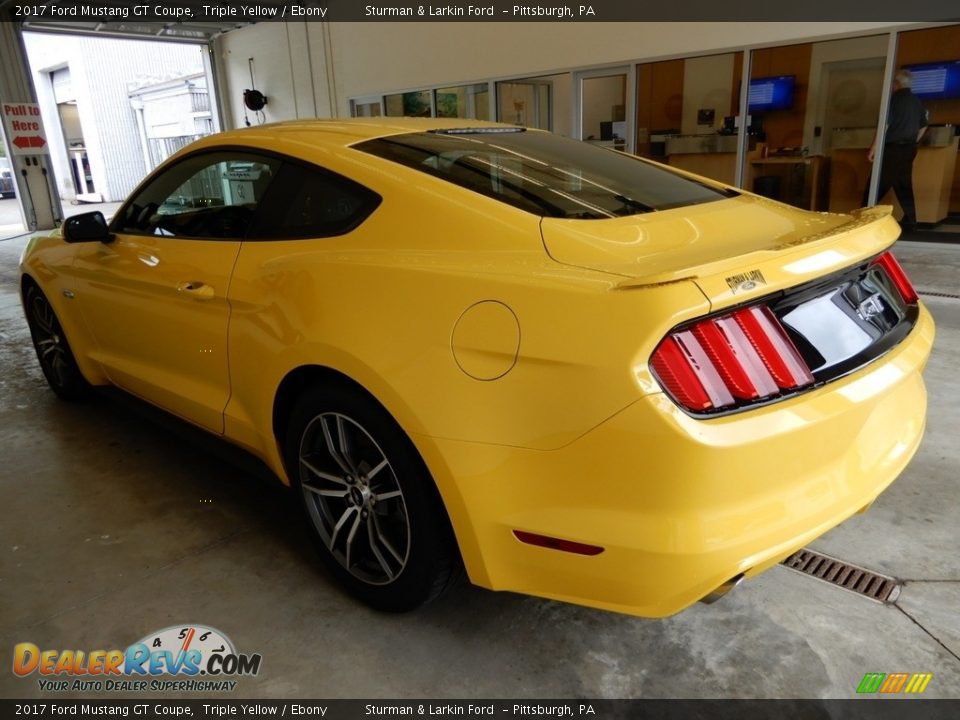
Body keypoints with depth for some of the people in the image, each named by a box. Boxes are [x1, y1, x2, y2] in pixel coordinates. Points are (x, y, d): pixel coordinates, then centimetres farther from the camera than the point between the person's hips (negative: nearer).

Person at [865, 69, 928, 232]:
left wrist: (874, 148, -14)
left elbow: (885, 125, -15)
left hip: (892, 148, -7)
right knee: (904, 185, 9)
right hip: (909, 149, 7)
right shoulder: (917, 102, 14)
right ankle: (909, 222, 7)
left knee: (878, 184, -4)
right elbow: (923, 127, 19)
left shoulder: (894, 99, -8)